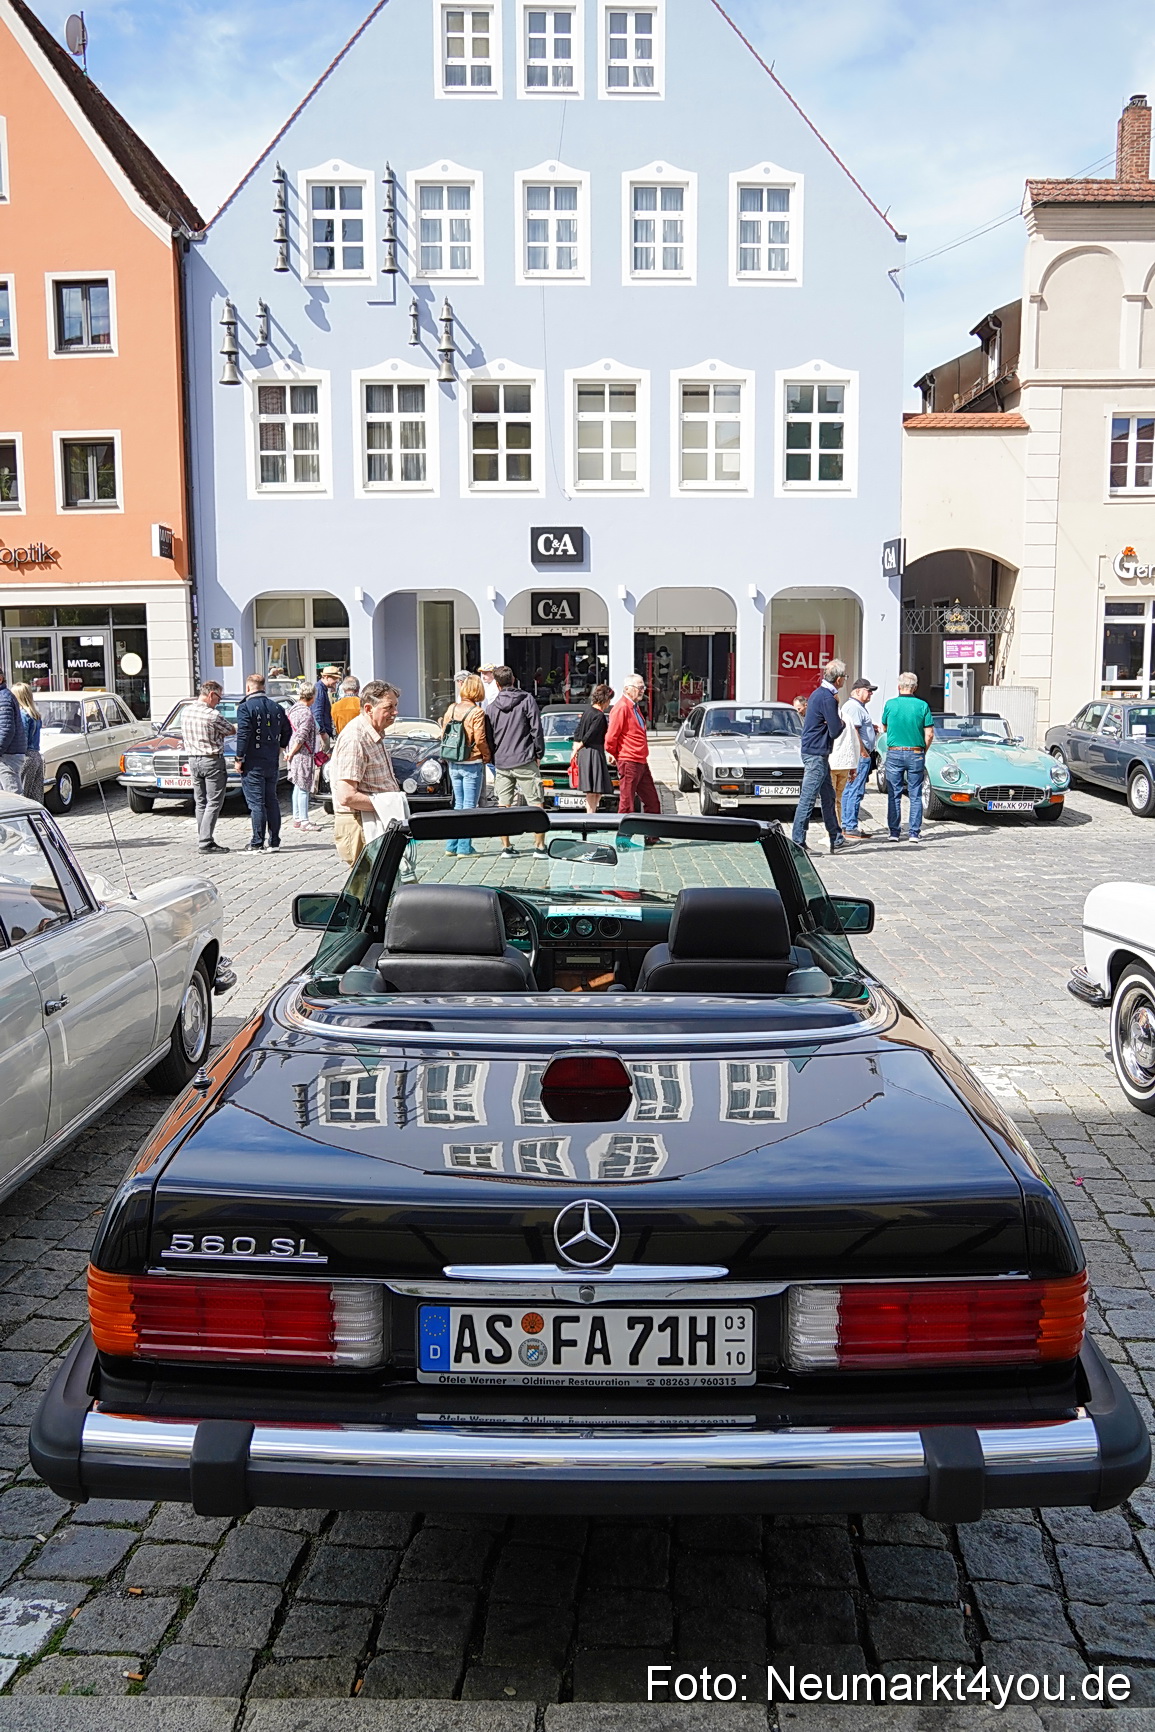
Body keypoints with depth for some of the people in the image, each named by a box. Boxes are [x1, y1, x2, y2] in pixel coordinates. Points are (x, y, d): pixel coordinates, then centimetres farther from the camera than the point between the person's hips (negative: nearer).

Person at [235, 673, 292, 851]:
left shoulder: (245, 707, -12)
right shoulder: (276, 707, 8)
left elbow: (243, 734, -18)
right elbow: (287, 730, 14)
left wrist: (239, 758, -12)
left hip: (253, 763, -6)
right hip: (272, 762, 6)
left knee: (256, 803, -4)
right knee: (271, 801, 13)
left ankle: (257, 843, -4)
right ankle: (274, 841, 16)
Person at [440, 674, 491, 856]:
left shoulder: (452, 708, 3)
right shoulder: (477, 712, -12)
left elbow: (443, 734, 7)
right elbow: (480, 739, -15)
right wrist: (487, 756, 1)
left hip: (453, 764, 5)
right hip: (472, 764, -5)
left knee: (458, 804, 15)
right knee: (469, 806, 1)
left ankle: (452, 845, 16)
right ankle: (464, 846, 2)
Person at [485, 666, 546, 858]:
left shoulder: (491, 708, 6)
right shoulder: (527, 700, -2)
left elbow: (489, 738, 11)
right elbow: (537, 730, -4)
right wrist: (538, 754, 4)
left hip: (501, 764, 3)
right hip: (525, 762, -3)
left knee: (503, 806, 7)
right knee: (535, 804, 1)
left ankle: (506, 847, 9)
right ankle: (540, 845, -2)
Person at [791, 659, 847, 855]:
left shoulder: (818, 694, 14)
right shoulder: (828, 698, -17)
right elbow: (835, 731, -18)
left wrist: (837, 722, 1)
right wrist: (843, 723, 3)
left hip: (814, 752, 11)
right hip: (817, 754, -11)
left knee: (828, 796, 16)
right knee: (807, 798, -7)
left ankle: (836, 839, 24)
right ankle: (797, 841, -5)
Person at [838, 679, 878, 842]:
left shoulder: (858, 706, 22)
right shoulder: (854, 706, -13)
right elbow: (854, 732, -21)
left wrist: (871, 728, 18)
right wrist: (863, 752, -21)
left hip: (860, 755, 11)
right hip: (860, 755, -11)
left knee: (849, 791, 11)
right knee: (856, 791, -11)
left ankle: (847, 826, 16)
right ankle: (850, 829, -11)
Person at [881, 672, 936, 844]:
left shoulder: (890, 704, -2)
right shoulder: (922, 705, -3)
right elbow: (929, 734, -3)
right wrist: (923, 751, 11)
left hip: (894, 754, 0)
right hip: (915, 754, 0)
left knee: (894, 795, 6)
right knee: (915, 796, 6)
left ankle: (894, 832, 5)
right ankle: (914, 832, 5)